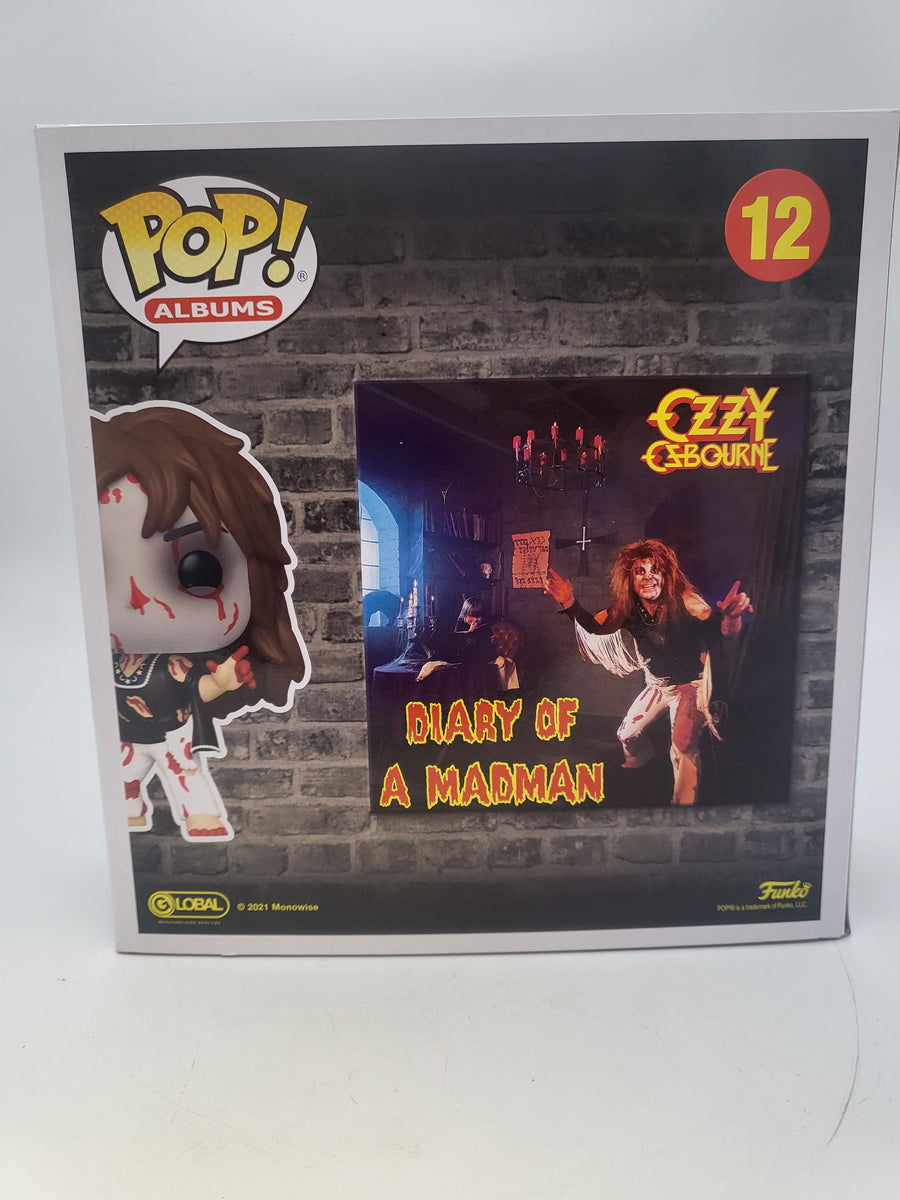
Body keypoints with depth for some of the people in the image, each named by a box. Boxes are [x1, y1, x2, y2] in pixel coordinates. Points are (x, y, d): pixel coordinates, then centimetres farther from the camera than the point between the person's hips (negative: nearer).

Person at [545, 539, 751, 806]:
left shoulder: (683, 601, -29)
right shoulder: (627, 608, -14)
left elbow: (727, 631, -38)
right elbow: (596, 627, -2)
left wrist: (732, 616, -62)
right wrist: (570, 604, -19)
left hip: (690, 685, -5)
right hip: (656, 685, 6)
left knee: (683, 746, -26)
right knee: (626, 734, 20)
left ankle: (684, 803, -5)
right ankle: (640, 758, 56)